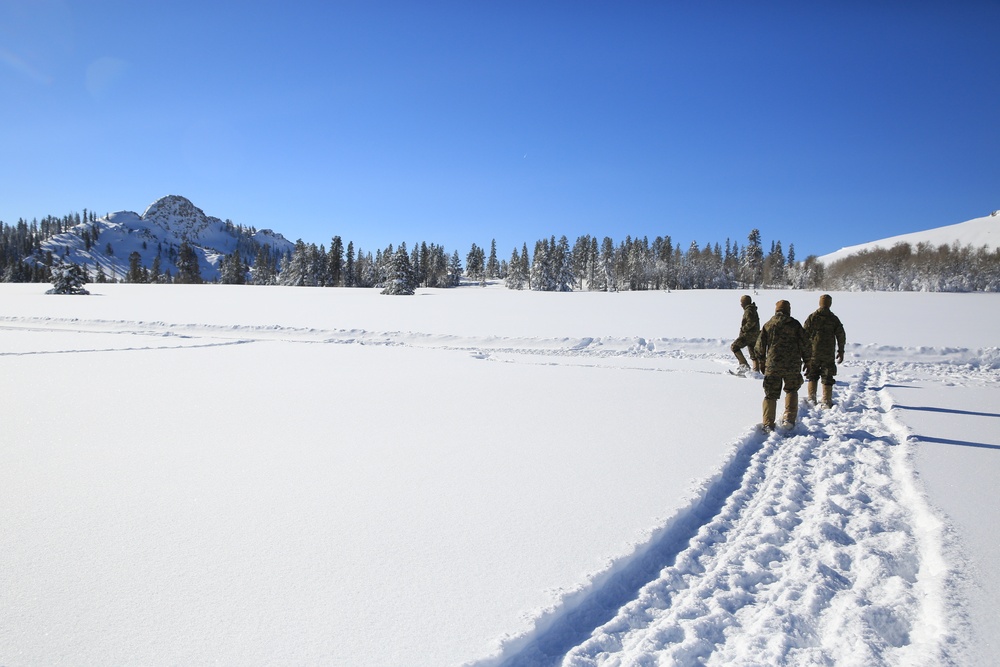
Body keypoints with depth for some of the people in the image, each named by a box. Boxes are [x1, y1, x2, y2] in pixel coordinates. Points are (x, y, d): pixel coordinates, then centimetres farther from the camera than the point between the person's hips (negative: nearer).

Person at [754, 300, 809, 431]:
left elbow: (760, 347, 5)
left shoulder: (768, 325, 4)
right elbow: (804, 344, 1)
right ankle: (789, 418, 7)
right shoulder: (794, 324, 0)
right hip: (792, 365, 0)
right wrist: (806, 360, 13)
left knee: (770, 395, 5)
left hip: (772, 365, 0)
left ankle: (768, 424, 0)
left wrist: (762, 361, 19)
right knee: (791, 390, 20)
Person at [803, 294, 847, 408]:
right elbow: (841, 336, 4)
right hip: (828, 354, 0)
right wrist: (841, 352, 14)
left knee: (812, 376, 14)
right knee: (827, 378, 6)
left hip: (813, 353, 0)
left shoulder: (812, 317, -3)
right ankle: (827, 402, 5)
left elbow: (804, 335, -4)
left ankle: (812, 399, 13)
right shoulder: (834, 319, -1)